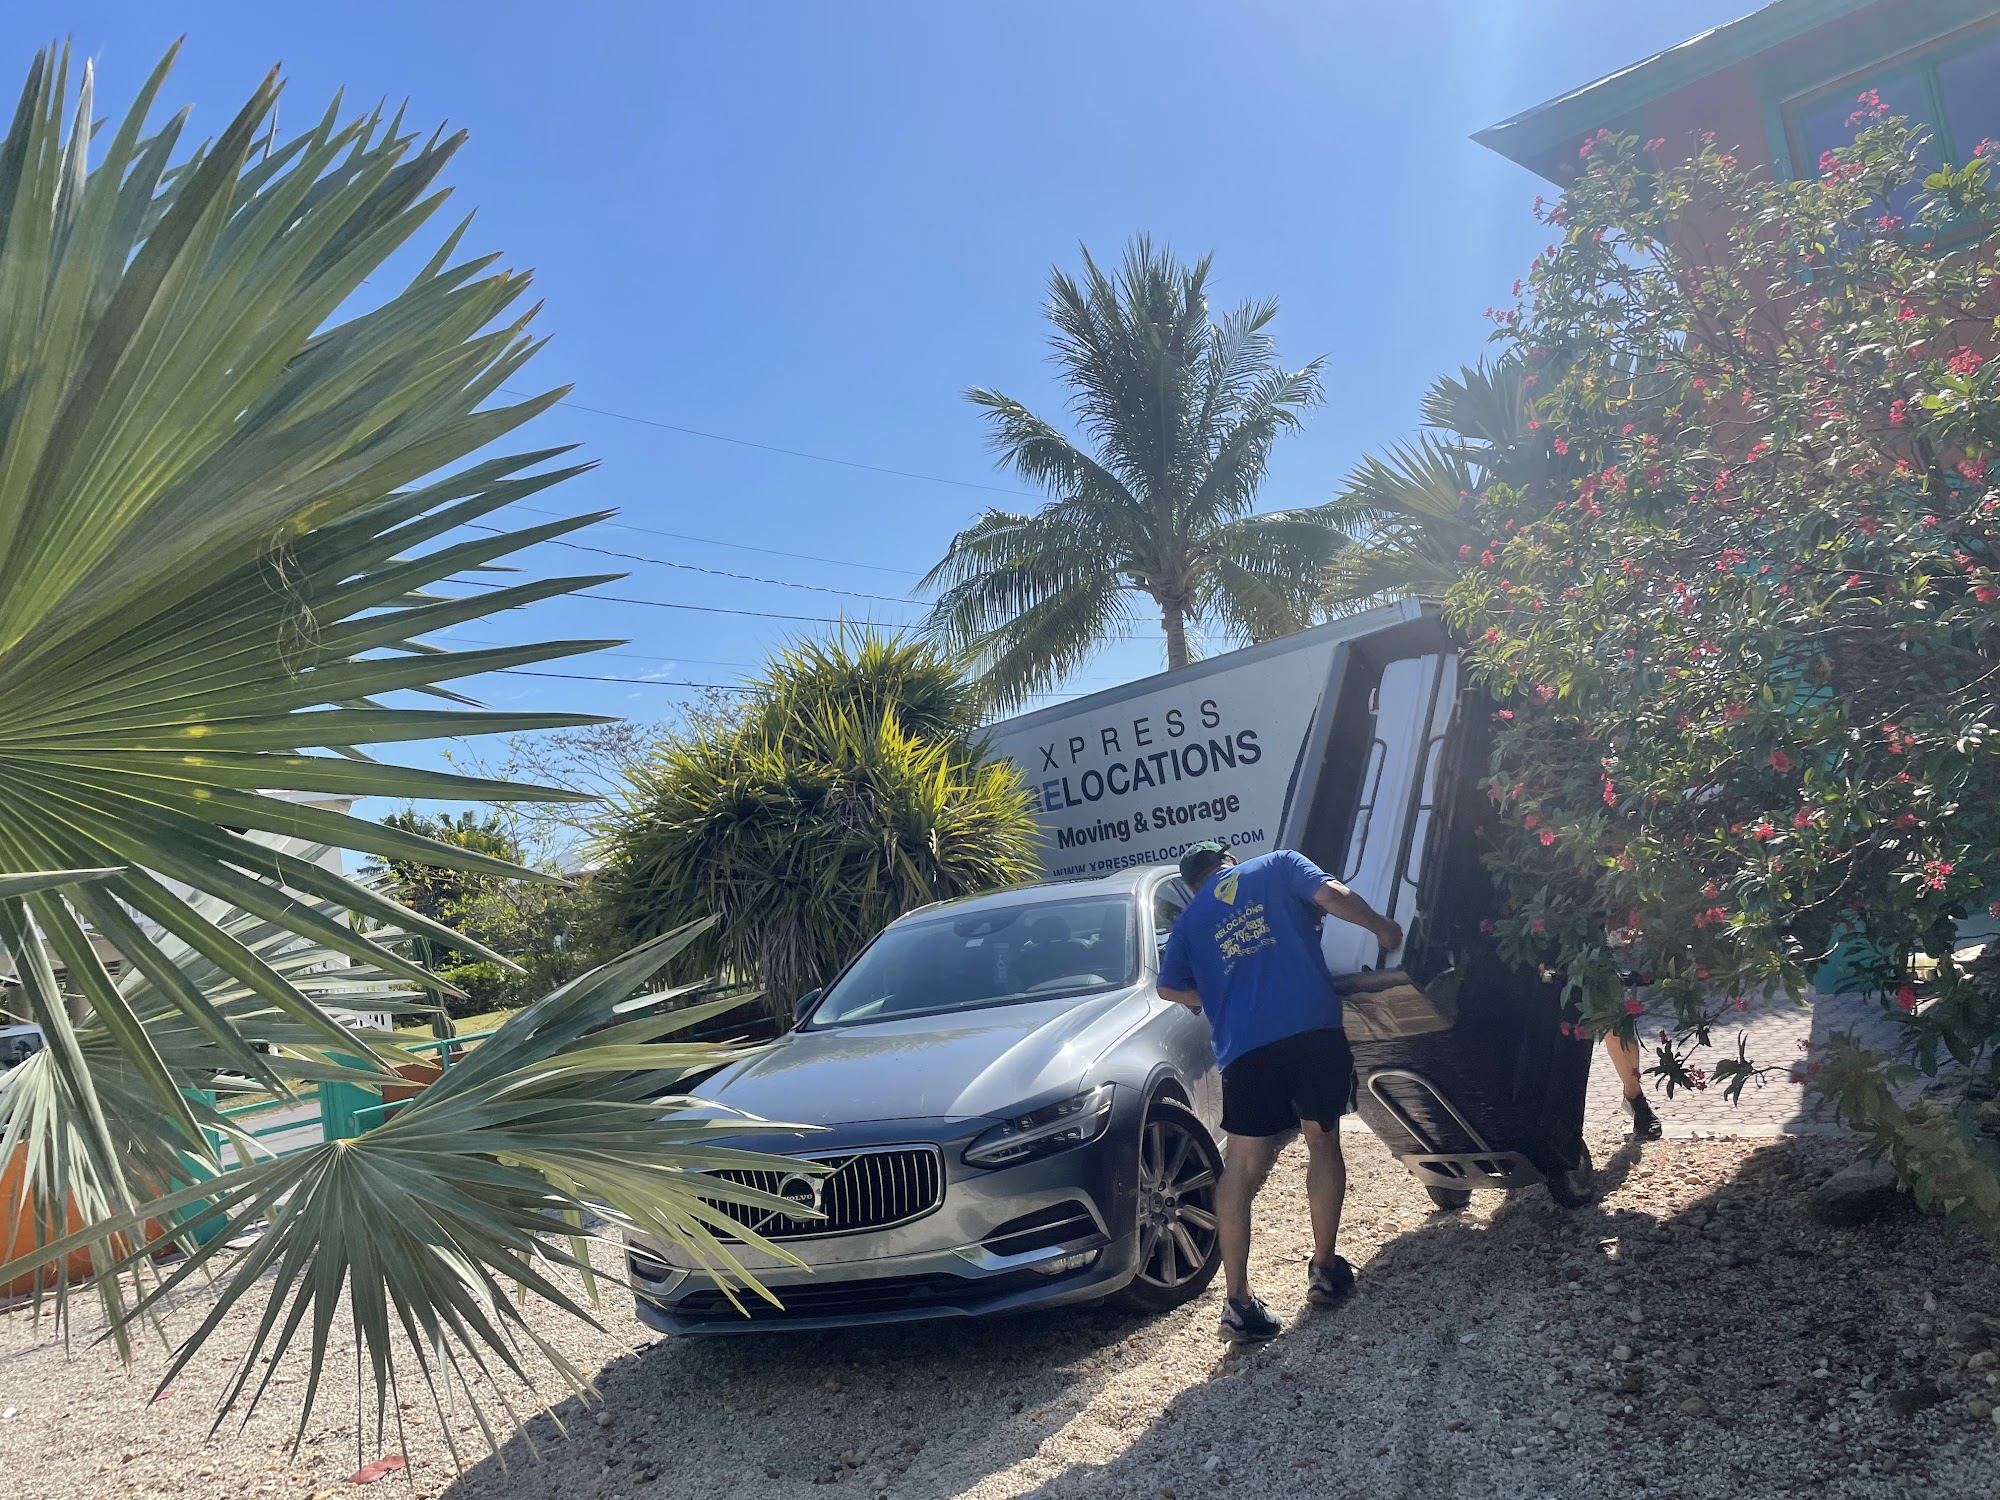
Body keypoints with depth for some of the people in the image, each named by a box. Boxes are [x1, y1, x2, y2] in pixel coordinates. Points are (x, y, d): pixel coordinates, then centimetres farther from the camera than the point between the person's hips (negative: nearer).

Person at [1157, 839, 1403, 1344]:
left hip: (1245, 1048, 1)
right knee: (1323, 1142, 17)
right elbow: (1331, 895, -3)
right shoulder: (1278, 865, 14)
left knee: (1241, 1169, 4)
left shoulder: (1189, 921, 20)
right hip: (1314, 1028, -1)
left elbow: (1170, 987, 10)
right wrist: (1381, 926, 12)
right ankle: (1325, 1269, 27)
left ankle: (1237, 1301, 2)